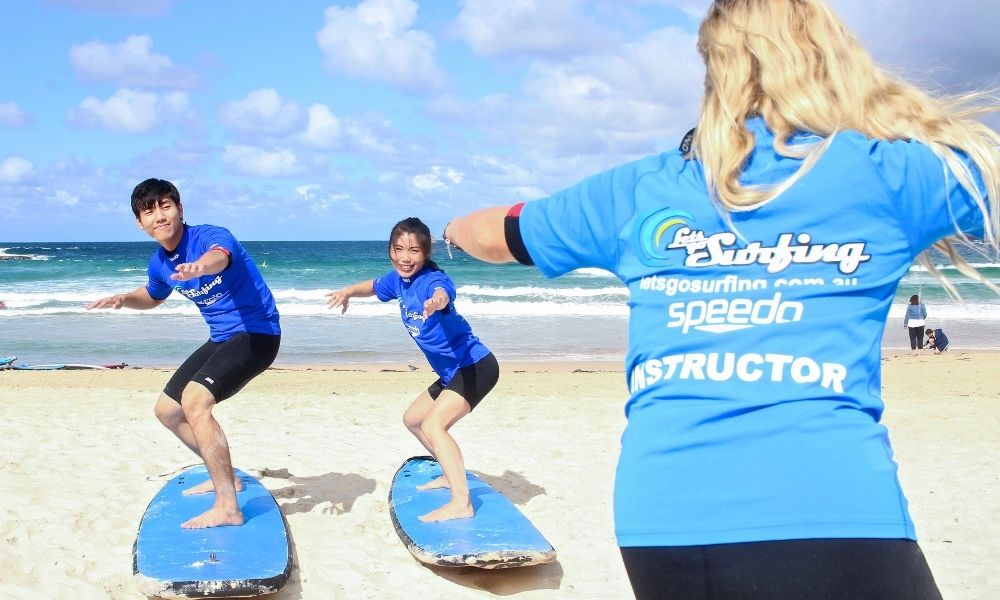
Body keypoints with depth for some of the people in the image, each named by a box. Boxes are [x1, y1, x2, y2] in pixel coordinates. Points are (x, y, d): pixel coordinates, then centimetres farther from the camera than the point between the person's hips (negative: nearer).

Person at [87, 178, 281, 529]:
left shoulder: (211, 236, -22)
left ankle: (227, 507, -27)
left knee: (194, 400, -29)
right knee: (168, 410, 16)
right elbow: (152, 297, 26)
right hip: (221, 339, 9)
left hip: (256, 333, -9)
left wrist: (200, 267, -71)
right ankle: (225, 477, 35)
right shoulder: (160, 264, 3)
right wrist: (124, 299, 5)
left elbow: (219, 257, -48)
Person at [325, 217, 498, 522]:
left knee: (433, 425, -26)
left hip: (476, 366, -10)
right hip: (453, 372, 10)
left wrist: (436, 302, -72)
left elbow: (442, 294, -49)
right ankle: (452, 474, 39)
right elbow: (373, 286, 23)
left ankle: (461, 503, -32)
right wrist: (348, 291, 4)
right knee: (412, 419, 24)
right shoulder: (398, 279, 1)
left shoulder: (433, 279, -24)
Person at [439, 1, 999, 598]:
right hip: (833, 515, -4)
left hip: (661, 520, 4)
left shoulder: (639, 189, 16)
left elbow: (493, 235, 31)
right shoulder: (889, 172, 5)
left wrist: (455, 229, 53)